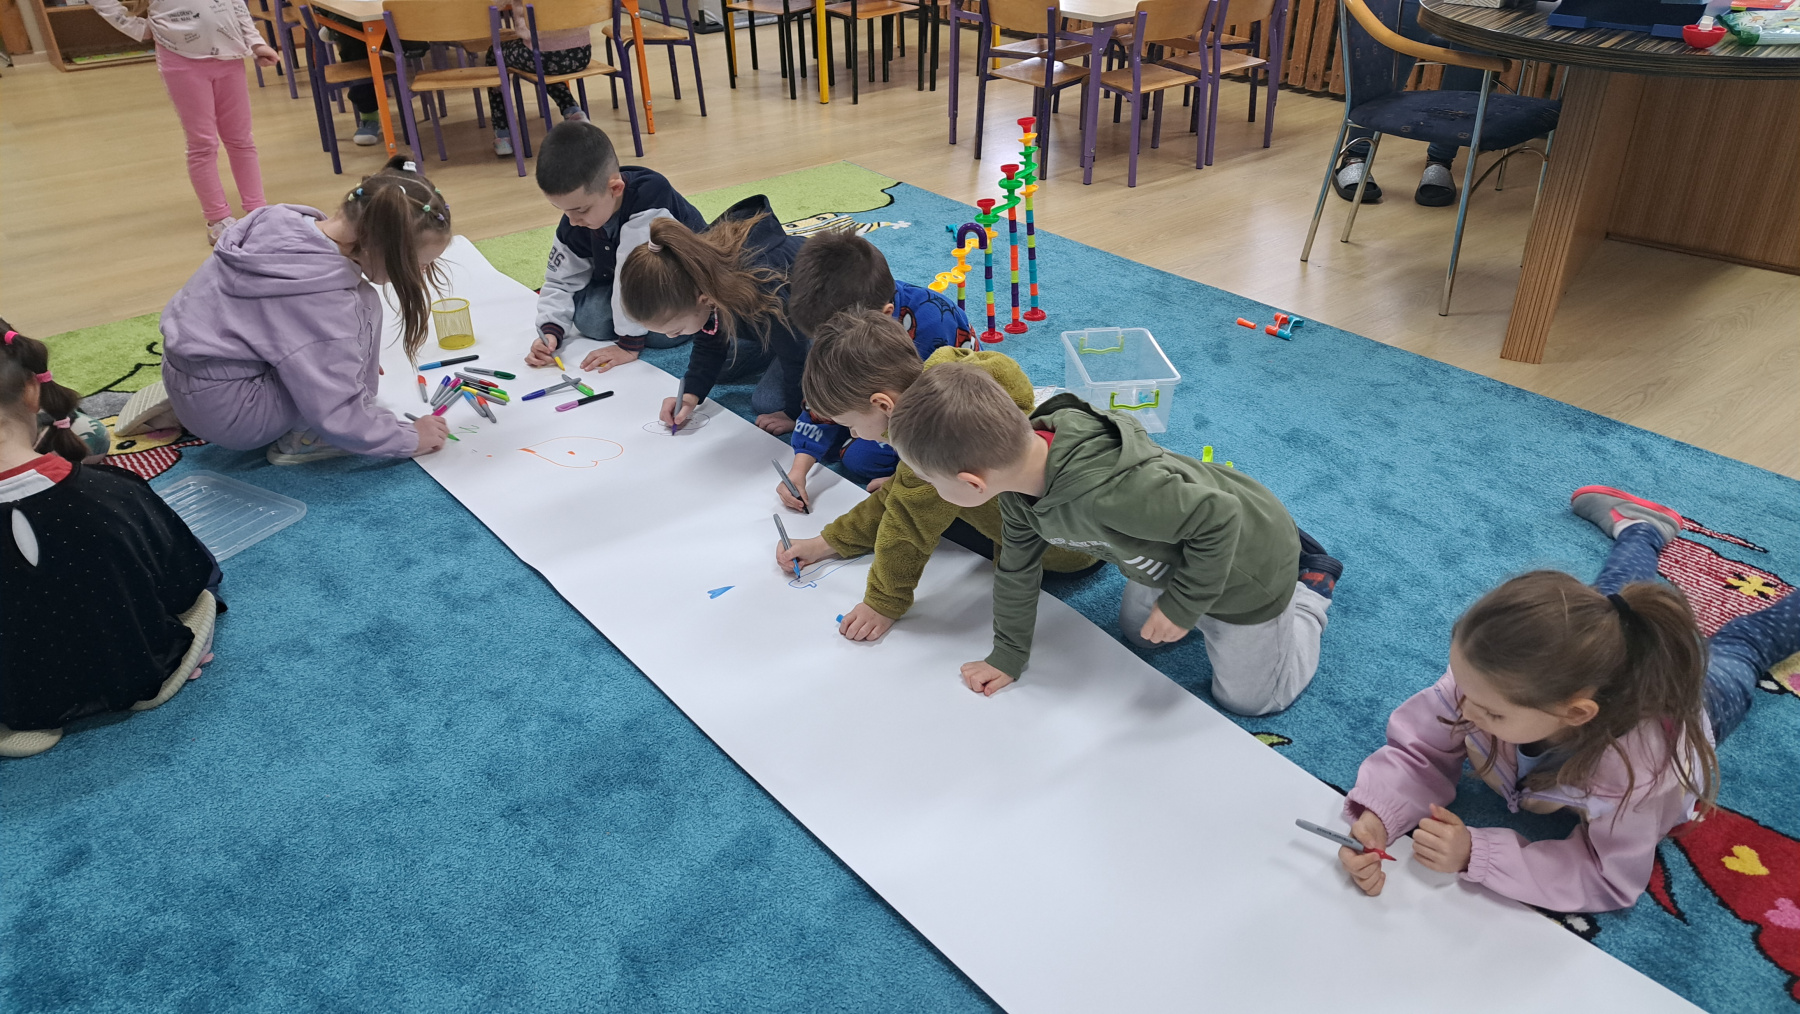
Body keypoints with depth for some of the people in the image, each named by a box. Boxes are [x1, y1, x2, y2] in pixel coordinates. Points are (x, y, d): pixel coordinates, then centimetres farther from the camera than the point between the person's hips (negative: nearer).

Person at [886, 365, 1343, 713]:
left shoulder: (1108, 492, -49)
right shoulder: (1019, 468, -20)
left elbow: (1219, 518, -37)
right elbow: (1017, 566, -3)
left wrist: (1182, 604, -24)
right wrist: (1008, 654, 6)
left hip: (1245, 563, -7)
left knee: (1247, 698, 11)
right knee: (1136, 632, 30)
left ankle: (1310, 587, 31)